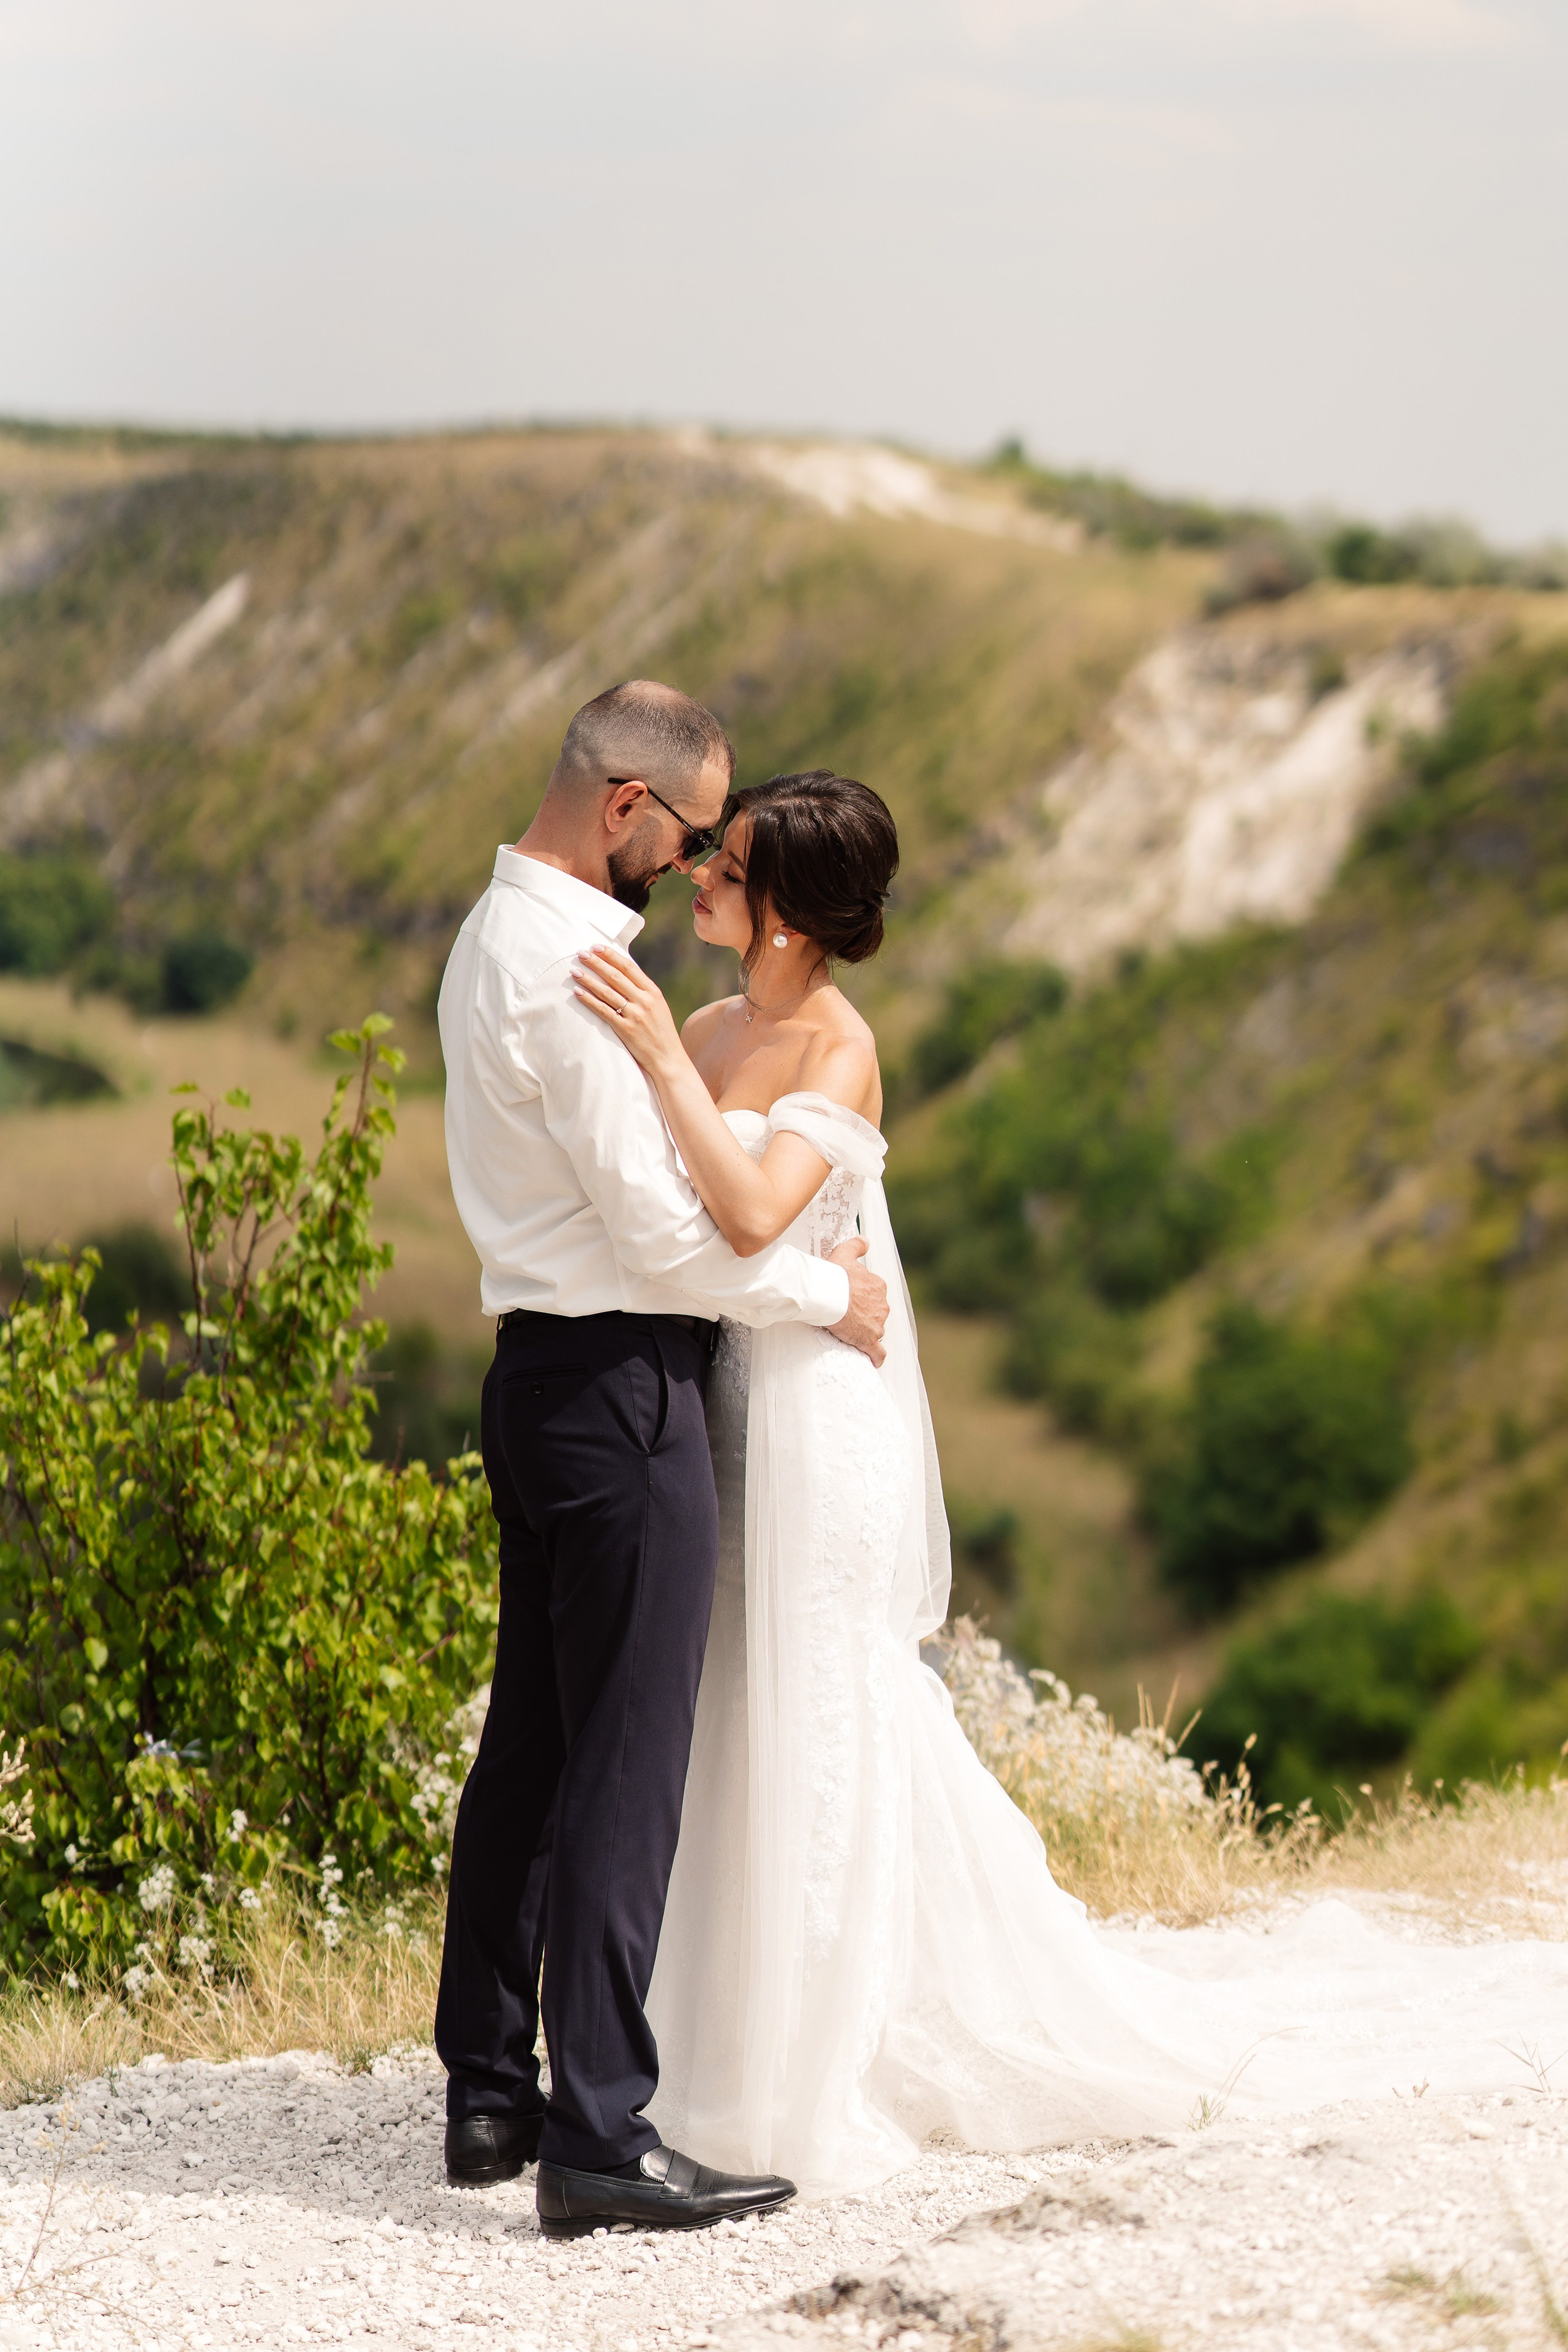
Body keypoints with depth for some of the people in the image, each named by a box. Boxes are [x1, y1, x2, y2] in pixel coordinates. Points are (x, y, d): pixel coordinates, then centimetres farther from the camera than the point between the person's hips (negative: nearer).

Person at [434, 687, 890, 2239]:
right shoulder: (570, 969, -19)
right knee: (624, 1771, -8)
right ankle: (598, 2140, -6)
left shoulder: (499, 935, 14)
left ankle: (489, 2093, 22)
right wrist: (829, 1291, -6)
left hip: (541, 1373, 10)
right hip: (619, 1386, -10)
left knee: (529, 1747, 15)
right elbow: (658, 1224, -19)